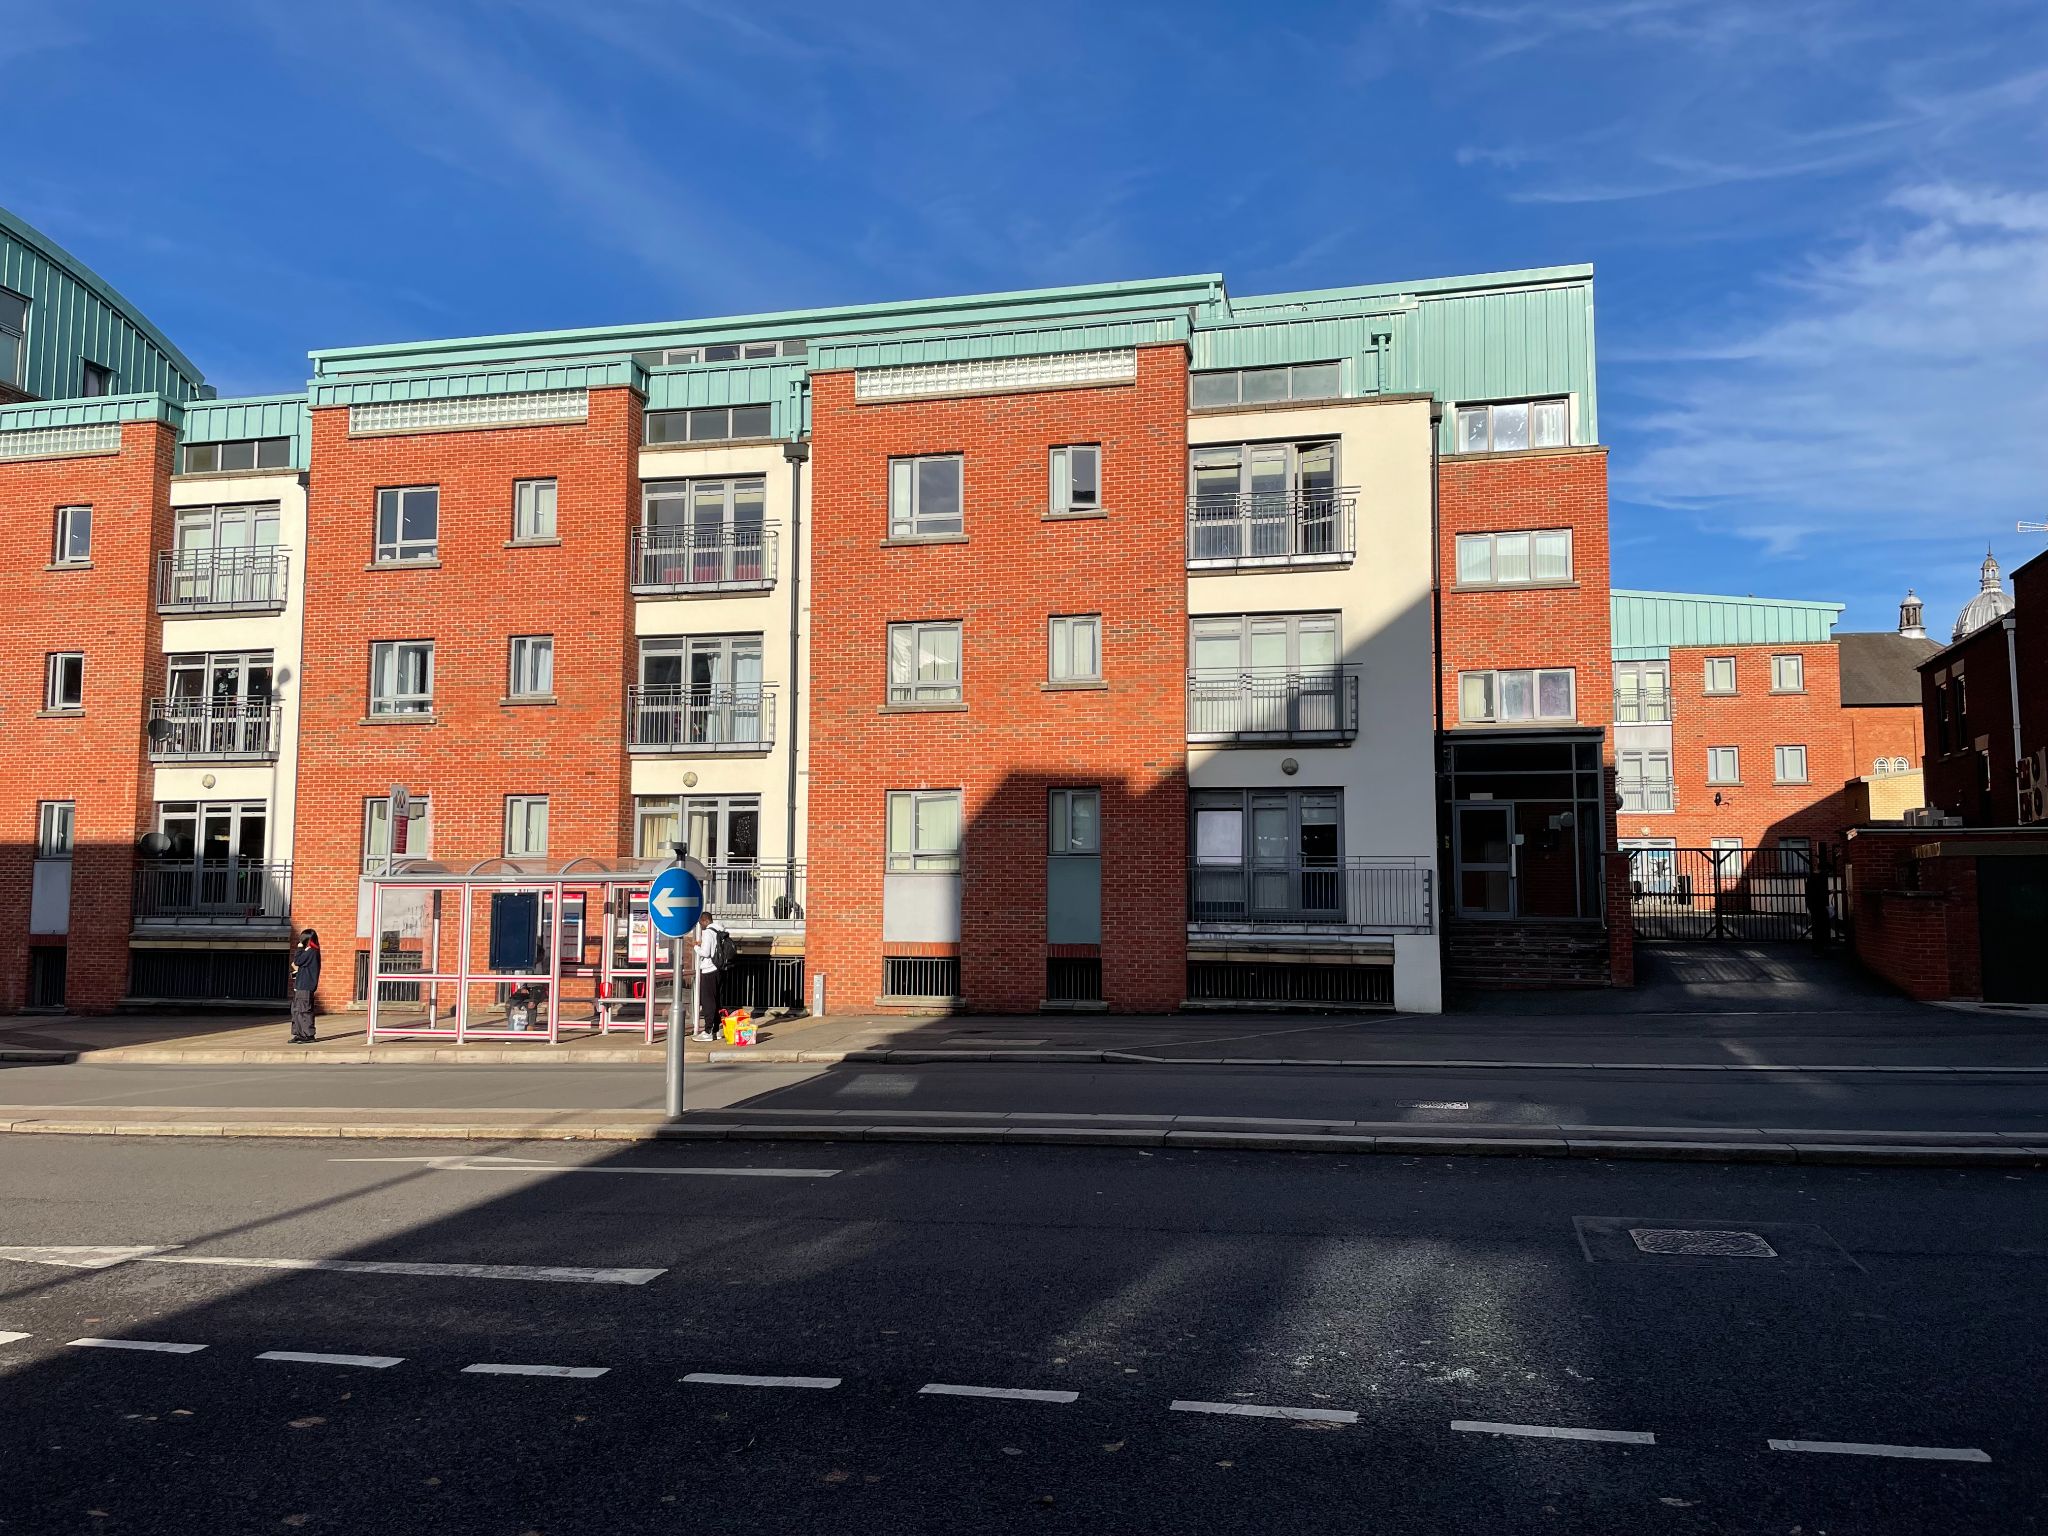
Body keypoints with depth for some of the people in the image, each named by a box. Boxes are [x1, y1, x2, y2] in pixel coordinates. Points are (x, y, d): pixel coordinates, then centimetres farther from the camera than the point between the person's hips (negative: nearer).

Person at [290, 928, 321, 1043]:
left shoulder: (311, 952, -13)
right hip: (300, 986, 10)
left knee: (304, 1010, -7)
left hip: (306, 987, -10)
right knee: (296, 1010, 12)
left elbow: (297, 962, -16)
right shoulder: (309, 951, 18)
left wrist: (299, 949, -5)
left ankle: (309, 1035, -5)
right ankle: (299, 1034, 15)